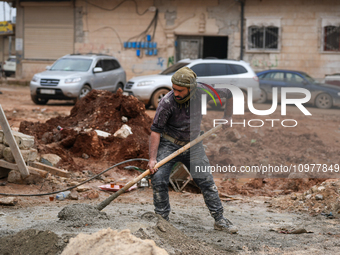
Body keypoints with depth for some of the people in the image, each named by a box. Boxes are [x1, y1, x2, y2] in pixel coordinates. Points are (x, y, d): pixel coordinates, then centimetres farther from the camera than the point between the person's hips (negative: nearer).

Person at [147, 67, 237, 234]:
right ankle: (162, 219, 0)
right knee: (158, 180, -14)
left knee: (206, 181, 0)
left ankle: (219, 220, 9)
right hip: (168, 144, -2)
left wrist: (227, 117, 7)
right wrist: (152, 158, -24)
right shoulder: (167, 102, -25)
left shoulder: (203, 92, -17)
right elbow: (156, 131, -20)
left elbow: (229, 94, 2)